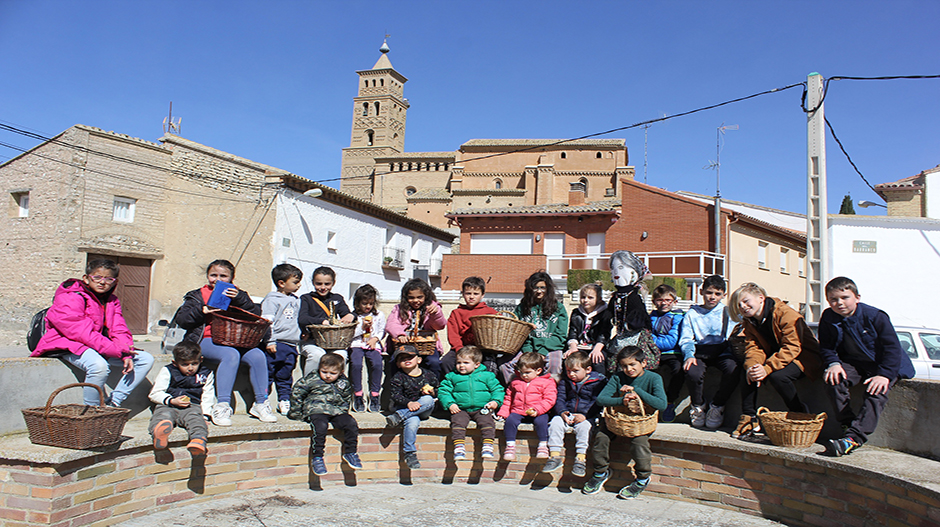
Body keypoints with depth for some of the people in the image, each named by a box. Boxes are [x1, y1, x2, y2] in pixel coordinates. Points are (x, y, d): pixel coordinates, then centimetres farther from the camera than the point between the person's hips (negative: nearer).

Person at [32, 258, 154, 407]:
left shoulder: (112, 302, 11)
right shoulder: (71, 298, -13)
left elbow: (119, 331, 4)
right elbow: (81, 333, -23)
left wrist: (126, 355, -17)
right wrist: (117, 350, -28)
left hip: (101, 347, 8)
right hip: (68, 345, -8)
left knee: (146, 359, -5)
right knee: (99, 365, -40)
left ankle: (113, 403, -9)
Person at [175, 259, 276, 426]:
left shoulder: (238, 294, 21)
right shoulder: (198, 296, 17)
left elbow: (256, 314, 6)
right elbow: (181, 319, 4)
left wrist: (239, 299, -7)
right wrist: (203, 310, -11)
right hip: (206, 341, -3)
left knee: (257, 355, -25)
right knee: (231, 355, -35)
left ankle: (261, 404, -14)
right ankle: (221, 406, -34)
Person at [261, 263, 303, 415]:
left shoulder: (296, 301, 17)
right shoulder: (271, 300, -5)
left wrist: (301, 334, 19)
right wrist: (270, 342, -16)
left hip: (292, 345, 7)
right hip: (276, 345, -7)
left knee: (286, 375, 14)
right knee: (267, 373, -5)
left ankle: (284, 400, 23)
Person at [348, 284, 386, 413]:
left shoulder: (379, 315, 13)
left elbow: (382, 331, 15)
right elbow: (349, 334, 2)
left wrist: (375, 339, -4)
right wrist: (362, 327, -9)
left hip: (373, 345, 1)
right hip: (356, 344, -1)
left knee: (377, 364, -29)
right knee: (356, 364, -31)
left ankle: (374, 396, -18)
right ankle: (357, 395, -17)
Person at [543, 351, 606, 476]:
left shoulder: (597, 382, -2)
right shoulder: (565, 382, 13)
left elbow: (597, 403, -9)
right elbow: (560, 399, 7)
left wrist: (585, 415, -23)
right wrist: (562, 412, -15)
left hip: (587, 417, -4)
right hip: (567, 414, 4)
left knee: (584, 426, -35)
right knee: (555, 422, -23)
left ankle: (580, 458, -29)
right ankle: (555, 455, -19)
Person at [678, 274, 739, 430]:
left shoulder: (728, 313, 16)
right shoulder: (692, 314, 17)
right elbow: (686, 339, 8)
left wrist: (729, 353, -15)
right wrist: (689, 355, -13)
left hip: (721, 352, 0)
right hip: (699, 352, 0)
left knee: (734, 370, -33)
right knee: (693, 372, -33)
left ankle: (717, 406, -8)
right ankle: (698, 406, -2)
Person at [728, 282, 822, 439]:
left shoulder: (787, 314, -23)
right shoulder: (749, 321, 1)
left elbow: (792, 347, -29)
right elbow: (753, 348, -7)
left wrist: (767, 368, -39)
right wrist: (751, 366, -31)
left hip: (803, 357, -7)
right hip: (775, 355, 7)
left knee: (777, 376, -32)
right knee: (749, 370, -19)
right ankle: (749, 418, -11)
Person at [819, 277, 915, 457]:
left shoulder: (875, 316, -18)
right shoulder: (828, 318, -6)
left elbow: (892, 347, -18)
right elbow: (826, 346, 3)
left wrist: (885, 375, -29)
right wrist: (833, 363, -19)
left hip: (885, 365, -3)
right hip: (854, 363, 4)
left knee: (875, 391, -30)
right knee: (834, 379, -26)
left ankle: (854, 437, -40)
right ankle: (848, 423, -18)